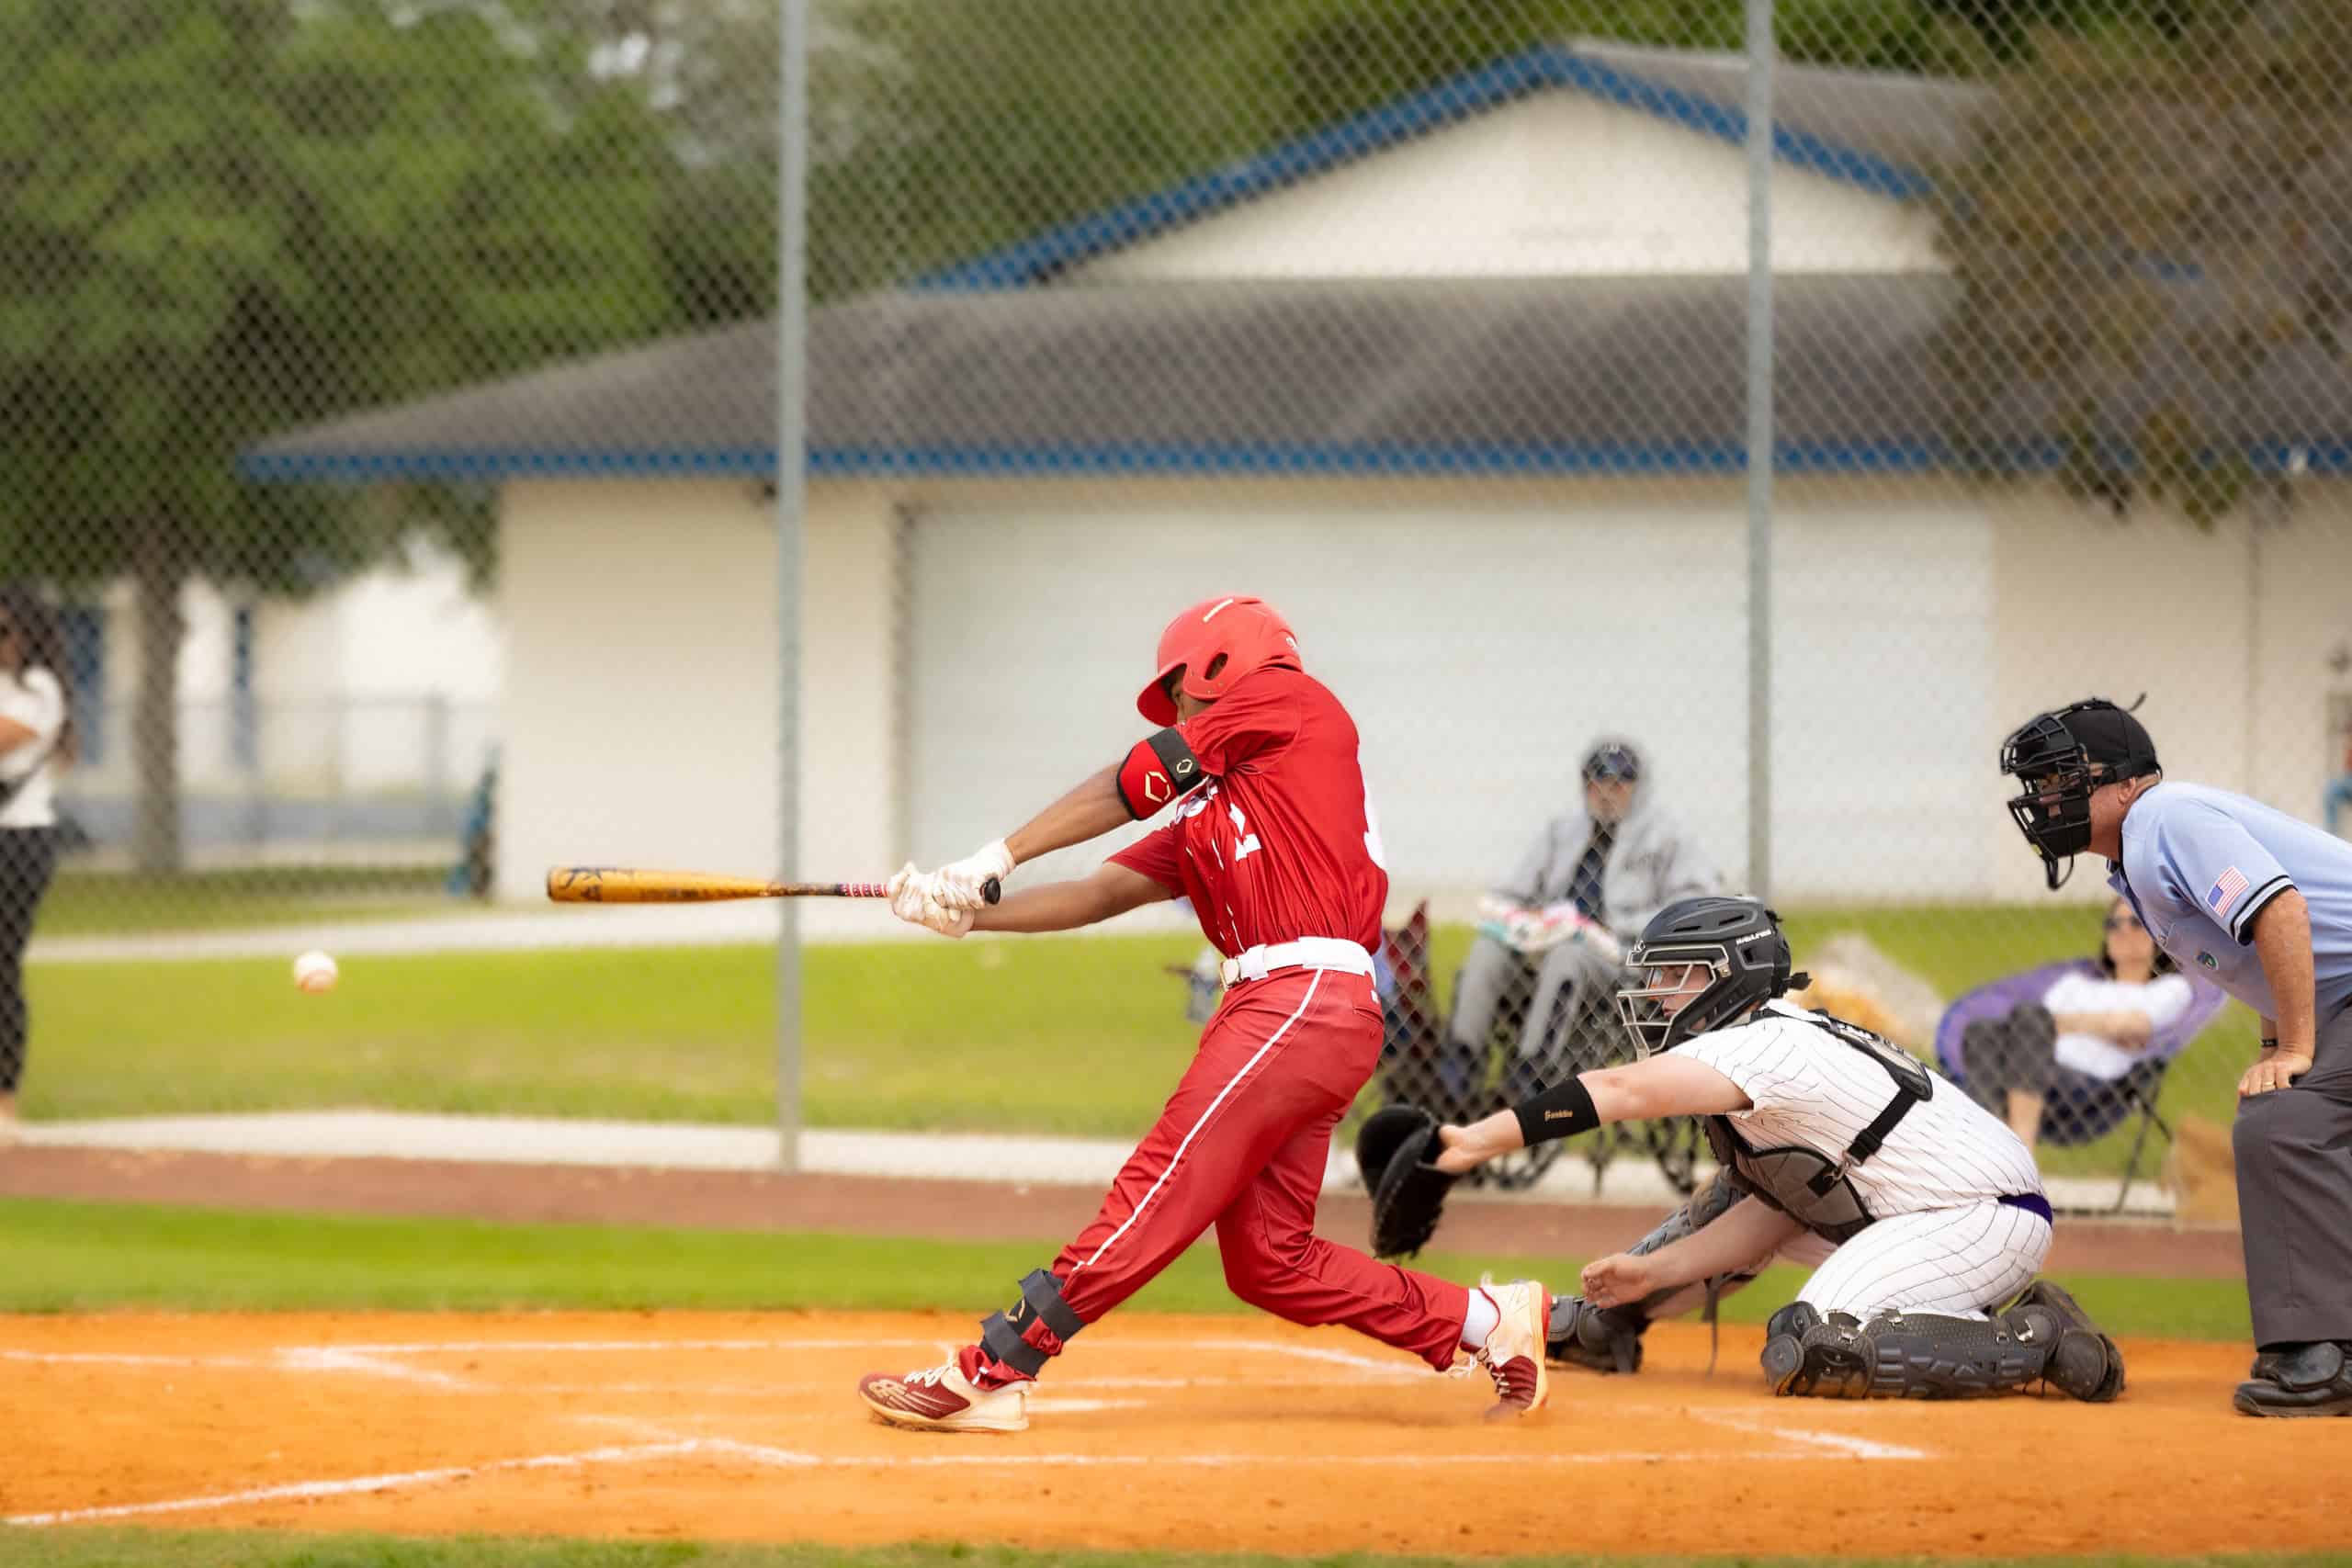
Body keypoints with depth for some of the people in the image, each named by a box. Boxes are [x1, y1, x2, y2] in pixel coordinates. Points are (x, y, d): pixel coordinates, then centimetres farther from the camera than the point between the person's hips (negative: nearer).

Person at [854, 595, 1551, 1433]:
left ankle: (995, 1370, -20)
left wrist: (995, 858, 5)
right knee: (1266, 1258, 6)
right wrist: (968, 908, 5)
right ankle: (1487, 1319, 15)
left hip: (1307, 996, -9)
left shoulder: (1288, 700, 6)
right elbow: (1097, 894, 19)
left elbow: (1129, 787, 3)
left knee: (1158, 1193, -14)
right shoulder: (1203, 814, 27)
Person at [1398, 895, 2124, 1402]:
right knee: (1736, 1198, 14)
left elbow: (1622, 1090, -30)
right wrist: (1657, 1270, 1)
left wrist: (1478, 1140, -37)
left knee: (1807, 1355, -24)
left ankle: (2035, 1342, -16)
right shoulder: (1776, 1043, 11)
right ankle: (1596, 1323, 27)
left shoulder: (1769, 1046, -19)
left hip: (1989, 1217, -10)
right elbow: (1778, 1206, 10)